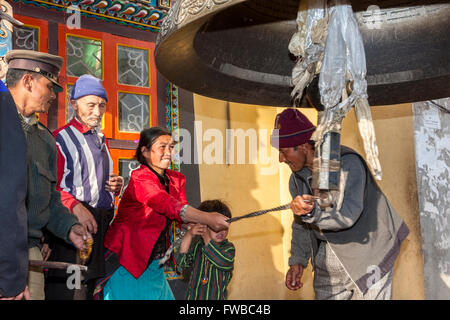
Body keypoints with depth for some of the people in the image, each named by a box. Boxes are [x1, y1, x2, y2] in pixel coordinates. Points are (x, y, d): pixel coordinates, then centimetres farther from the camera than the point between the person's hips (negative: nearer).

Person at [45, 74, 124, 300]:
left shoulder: (101, 140, 21)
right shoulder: (61, 138, -3)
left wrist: (116, 186, 8)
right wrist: (76, 207, -26)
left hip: (102, 223, 7)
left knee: (92, 289, 10)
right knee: (63, 290, -8)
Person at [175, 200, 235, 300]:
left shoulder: (229, 247, -1)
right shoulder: (196, 246, 5)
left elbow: (225, 263, -21)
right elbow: (182, 261, -10)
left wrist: (207, 239, -20)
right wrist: (189, 235, -17)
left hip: (217, 296, -2)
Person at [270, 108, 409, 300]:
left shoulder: (347, 163, -22)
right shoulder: (297, 177, 2)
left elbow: (347, 215, -33)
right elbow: (301, 224, 12)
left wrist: (313, 213, -49)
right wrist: (297, 261, 3)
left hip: (366, 252, -6)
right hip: (327, 255, 6)